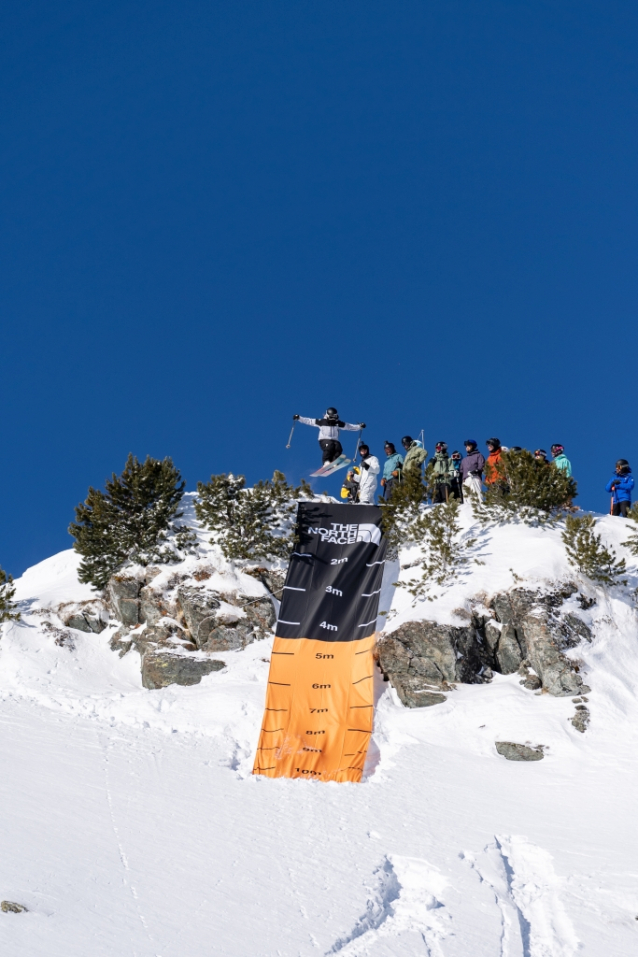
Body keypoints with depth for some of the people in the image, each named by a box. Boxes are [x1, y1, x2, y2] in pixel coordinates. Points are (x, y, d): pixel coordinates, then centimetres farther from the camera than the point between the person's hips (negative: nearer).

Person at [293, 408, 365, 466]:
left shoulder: (338, 423, 12)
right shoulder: (321, 422, 4)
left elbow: (349, 426, 17)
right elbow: (309, 421, 7)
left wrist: (359, 426, 9)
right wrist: (299, 418, 0)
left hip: (334, 440, 3)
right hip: (324, 440, -3)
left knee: (338, 449, -29)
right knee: (329, 447, -35)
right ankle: (326, 462, -36)